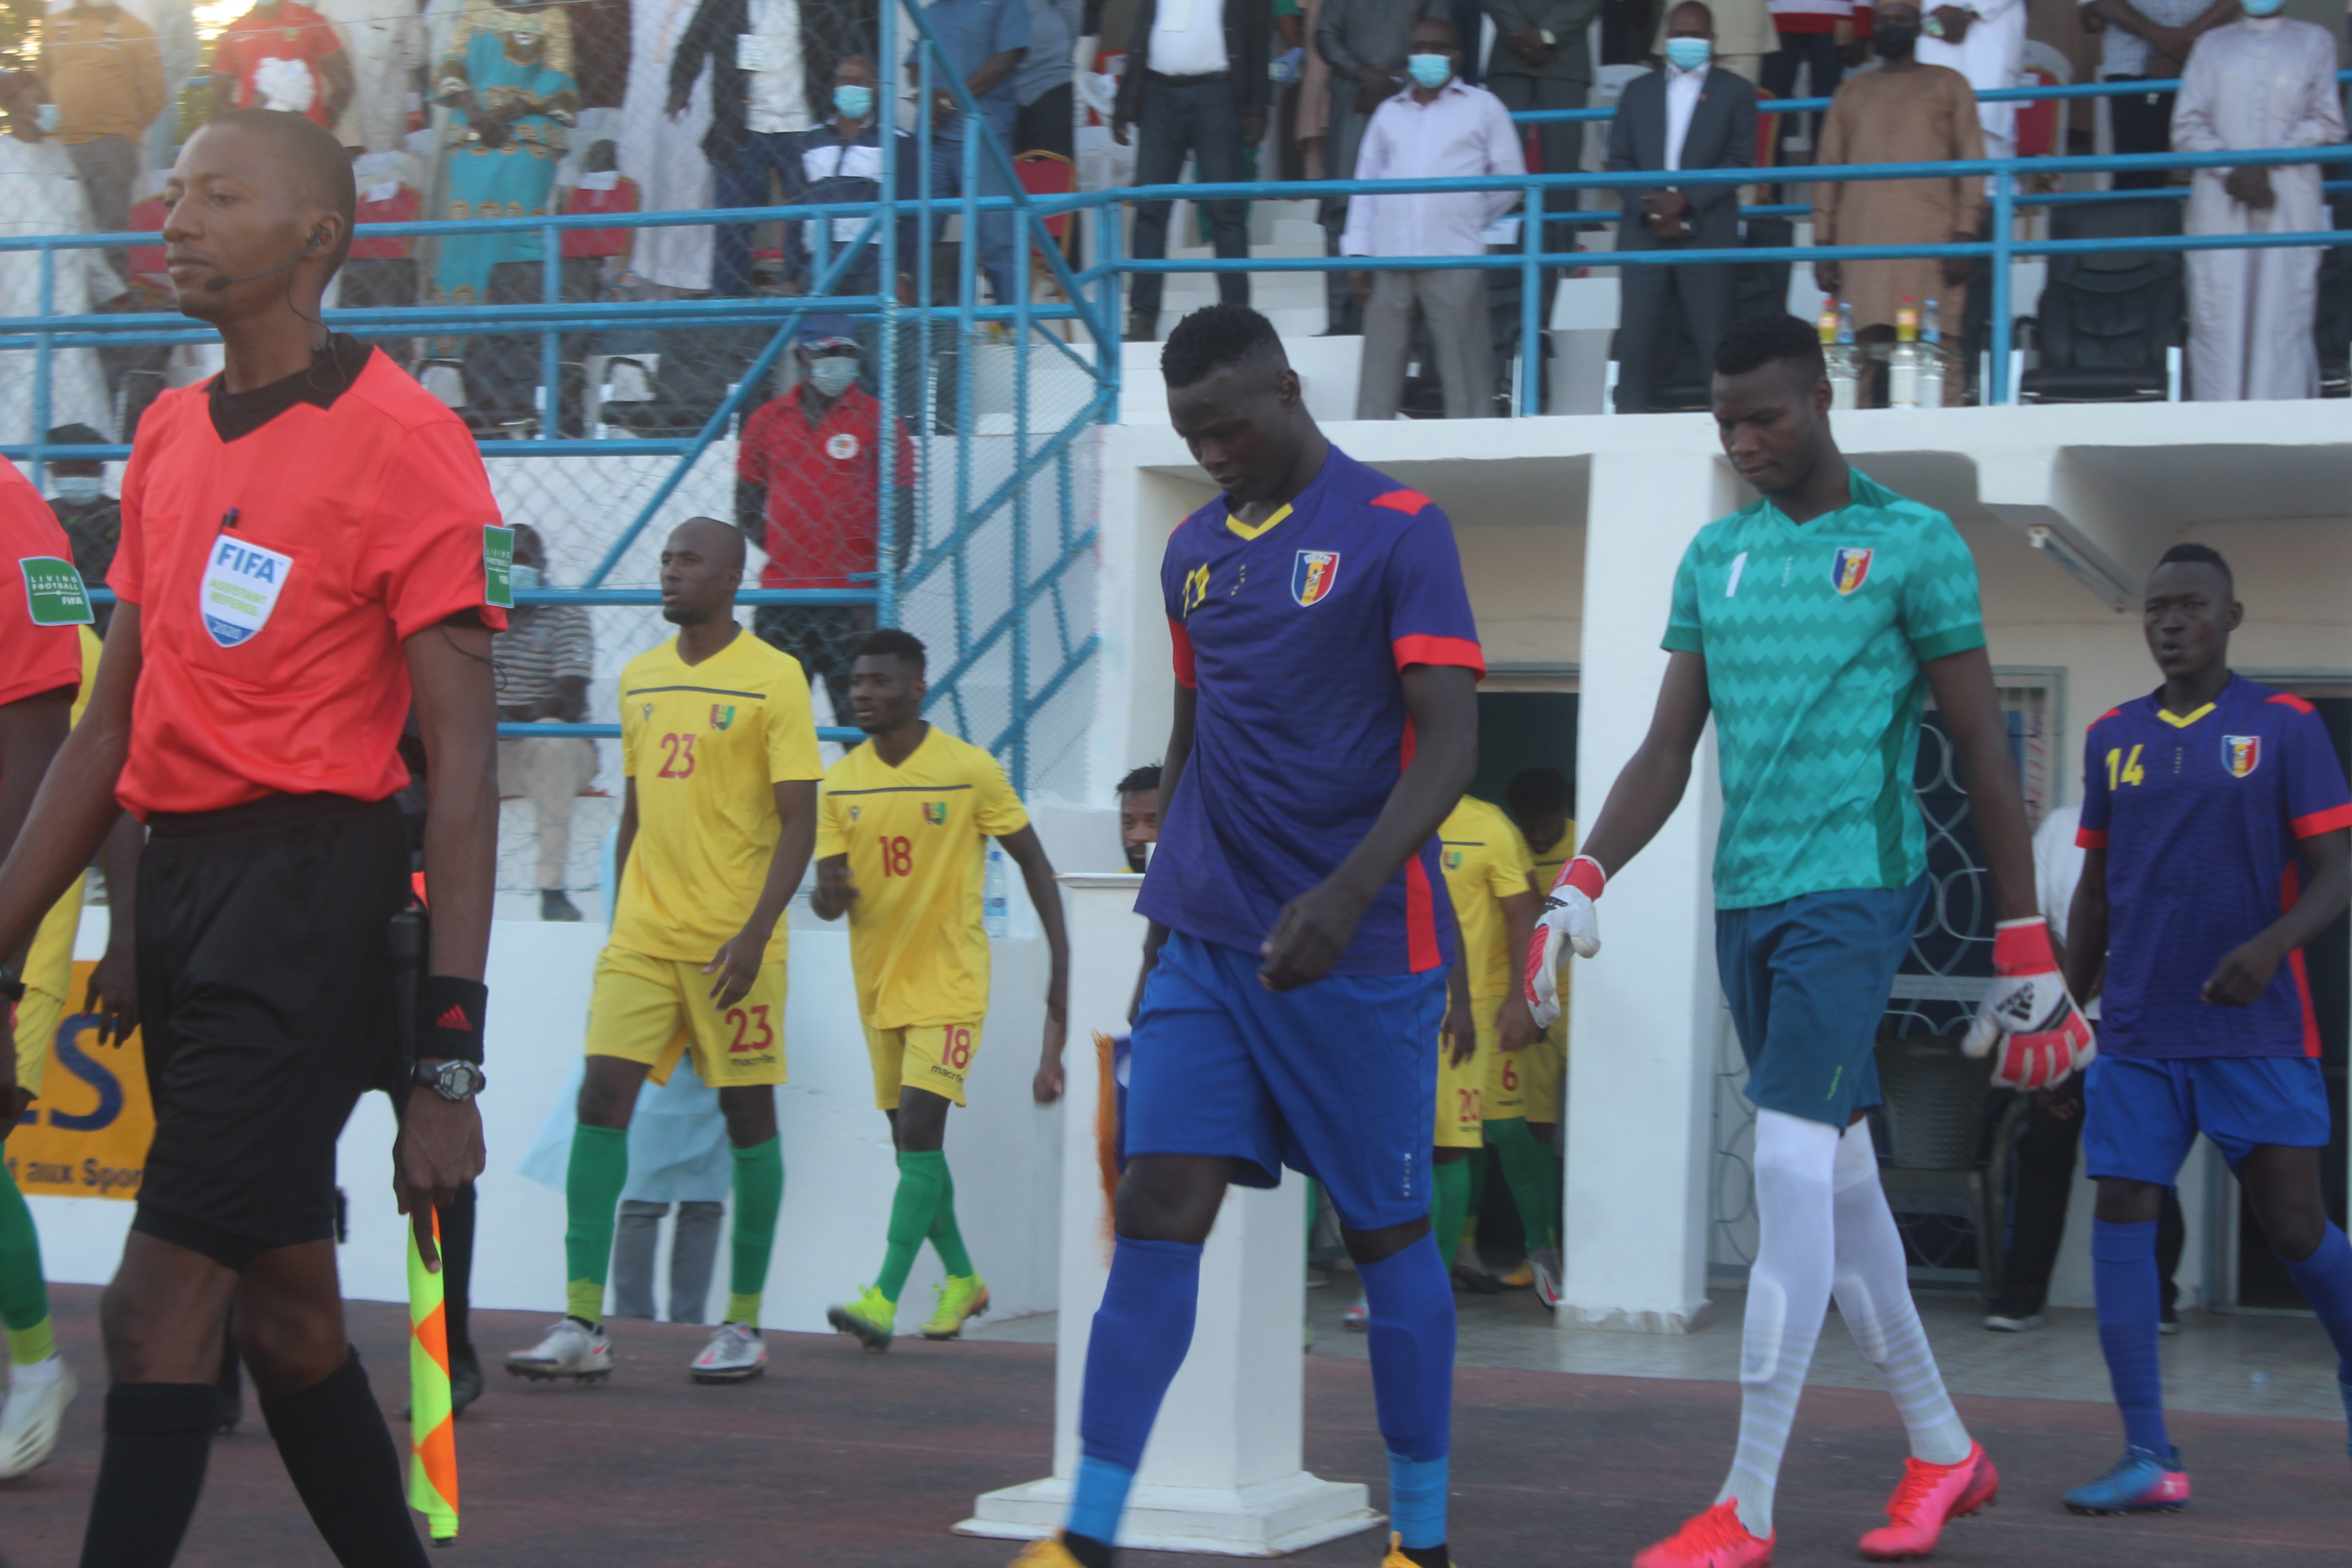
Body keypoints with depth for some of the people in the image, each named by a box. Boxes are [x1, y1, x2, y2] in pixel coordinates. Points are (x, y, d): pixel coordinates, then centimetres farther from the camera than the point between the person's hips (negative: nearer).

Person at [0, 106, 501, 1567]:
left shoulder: (403, 442, -9)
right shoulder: (168, 439, 14)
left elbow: (464, 760, -12)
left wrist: (448, 1059, -18)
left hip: (312, 885, -8)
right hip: (178, 884, 8)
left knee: (161, 1307, -12)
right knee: (286, 1317, 13)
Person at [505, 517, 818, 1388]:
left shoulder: (774, 679, -6)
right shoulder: (640, 679, 12)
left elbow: (798, 822, -9)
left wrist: (755, 934, -18)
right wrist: (621, 920, 17)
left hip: (732, 942, -5)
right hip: (641, 938, 5)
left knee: (748, 1117, 4)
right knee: (602, 1100, -7)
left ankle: (744, 1325, 14)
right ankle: (582, 1325, -7)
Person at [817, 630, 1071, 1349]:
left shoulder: (970, 770, -9)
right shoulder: (841, 783, 3)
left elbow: (1033, 861, -2)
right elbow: (829, 886, 2)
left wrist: (1061, 962, -6)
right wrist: (829, 895, -24)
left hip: (951, 980, -5)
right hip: (880, 984, 5)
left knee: (920, 1127, -18)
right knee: (909, 1141, 12)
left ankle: (884, 1298, -22)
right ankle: (962, 1278, 30)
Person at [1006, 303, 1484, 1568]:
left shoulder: (1398, 529, -6)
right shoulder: (1193, 548, 13)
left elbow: (1451, 747, -13)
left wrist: (1345, 893, -24)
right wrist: (1162, 905, 17)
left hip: (1359, 948, -5)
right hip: (1207, 940, 5)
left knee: (1384, 1231, 4)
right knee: (1157, 1213, -4)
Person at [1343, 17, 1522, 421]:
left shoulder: (1483, 107, 10)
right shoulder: (1388, 113, 18)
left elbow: (1510, 179, 9)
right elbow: (1366, 186, 15)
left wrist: (1469, 222, 10)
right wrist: (1358, 252, 7)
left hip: (1455, 261, -3)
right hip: (1390, 262, 3)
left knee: (1465, 371, -7)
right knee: (1379, 372, 1)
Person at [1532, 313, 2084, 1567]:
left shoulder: (1912, 546, -3)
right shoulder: (1715, 558, 13)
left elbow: (1984, 758, -1)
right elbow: (1665, 756, 14)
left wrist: (2025, 951, -3)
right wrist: (1580, 886, -1)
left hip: (1851, 894, -6)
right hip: (1745, 900, 6)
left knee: (1793, 1168, -14)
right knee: (1839, 1179, 11)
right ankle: (1945, 1453, 25)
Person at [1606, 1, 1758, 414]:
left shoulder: (1735, 91, 9)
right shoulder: (1639, 90, 16)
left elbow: (1740, 160, -1)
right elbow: (1619, 160, 10)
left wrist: (1686, 200, -12)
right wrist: (1650, 208, -7)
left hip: (1707, 235, -2)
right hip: (1644, 235, 2)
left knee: (1713, 343, -4)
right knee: (1637, 340, -4)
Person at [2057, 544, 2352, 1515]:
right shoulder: (2112, 737, 10)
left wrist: (2270, 946, -25)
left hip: (2256, 1031, -3)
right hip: (2138, 1037, 3)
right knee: (2121, 1213, -6)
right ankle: (2148, 1455, -3)